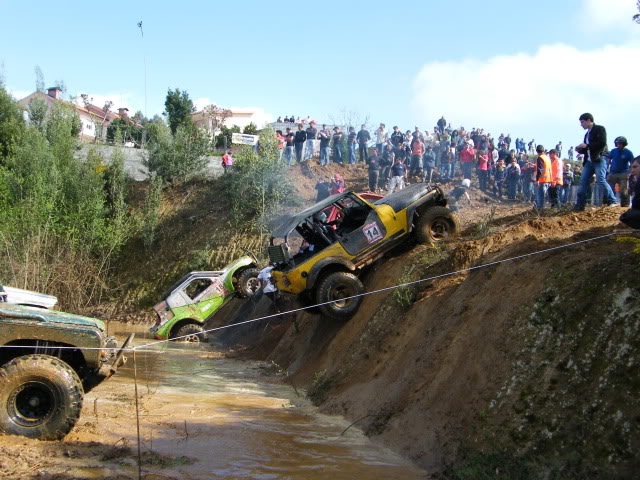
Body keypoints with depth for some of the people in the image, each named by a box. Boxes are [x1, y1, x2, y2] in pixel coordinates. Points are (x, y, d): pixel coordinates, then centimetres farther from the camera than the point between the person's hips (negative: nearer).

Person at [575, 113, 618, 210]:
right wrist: (580, 150, 5)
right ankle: (580, 205, 5)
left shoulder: (600, 129, -2)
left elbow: (602, 143, -16)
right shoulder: (587, 133, 20)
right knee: (583, 182, 3)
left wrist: (586, 146, -15)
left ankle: (613, 202, -18)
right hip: (589, 161, 8)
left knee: (601, 180, -21)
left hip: (599, 159, -8)